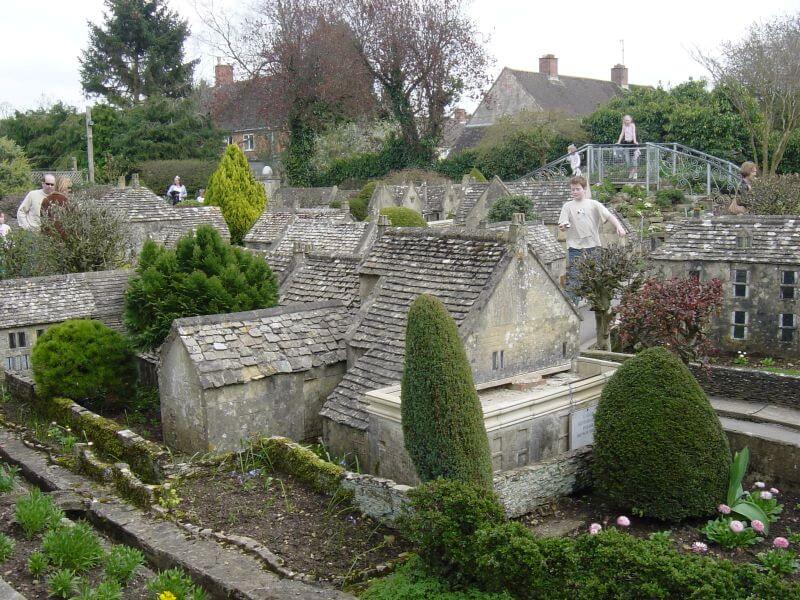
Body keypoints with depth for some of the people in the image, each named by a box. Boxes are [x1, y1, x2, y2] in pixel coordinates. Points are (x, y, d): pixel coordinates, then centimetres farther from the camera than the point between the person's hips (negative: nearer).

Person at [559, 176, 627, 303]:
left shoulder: (593, 204, 7)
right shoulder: (567, 206, 5)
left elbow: (609, 216, 0)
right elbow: (562, 227, -2)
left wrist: (619, 227, -16)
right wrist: (563, 226, -26)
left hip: (593, 246, 2)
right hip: (575, 247, -1)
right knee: (573, 277, -5)